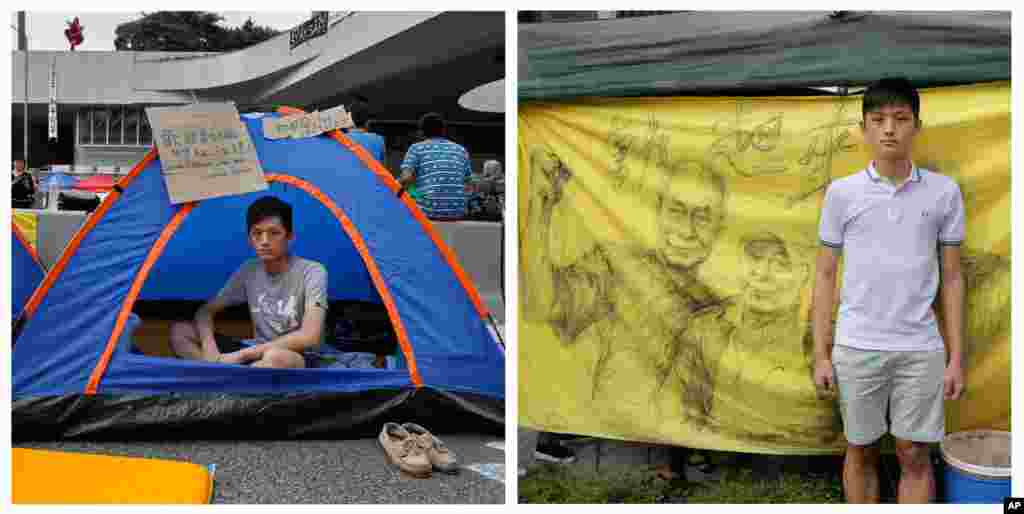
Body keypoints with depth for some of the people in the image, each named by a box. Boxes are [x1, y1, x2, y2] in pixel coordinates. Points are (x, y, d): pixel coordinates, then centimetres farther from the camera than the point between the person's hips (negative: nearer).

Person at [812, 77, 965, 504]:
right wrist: (821, 353, 1)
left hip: (921, 349, 0)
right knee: (860, 452, 10)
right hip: (857, 347, 0)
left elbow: (951, 277, 5)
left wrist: (956, 357, 2)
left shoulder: (944, 192, 1)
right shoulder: (842, 192, -1)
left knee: (915, 457, 5)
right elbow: (825, 274, 5)